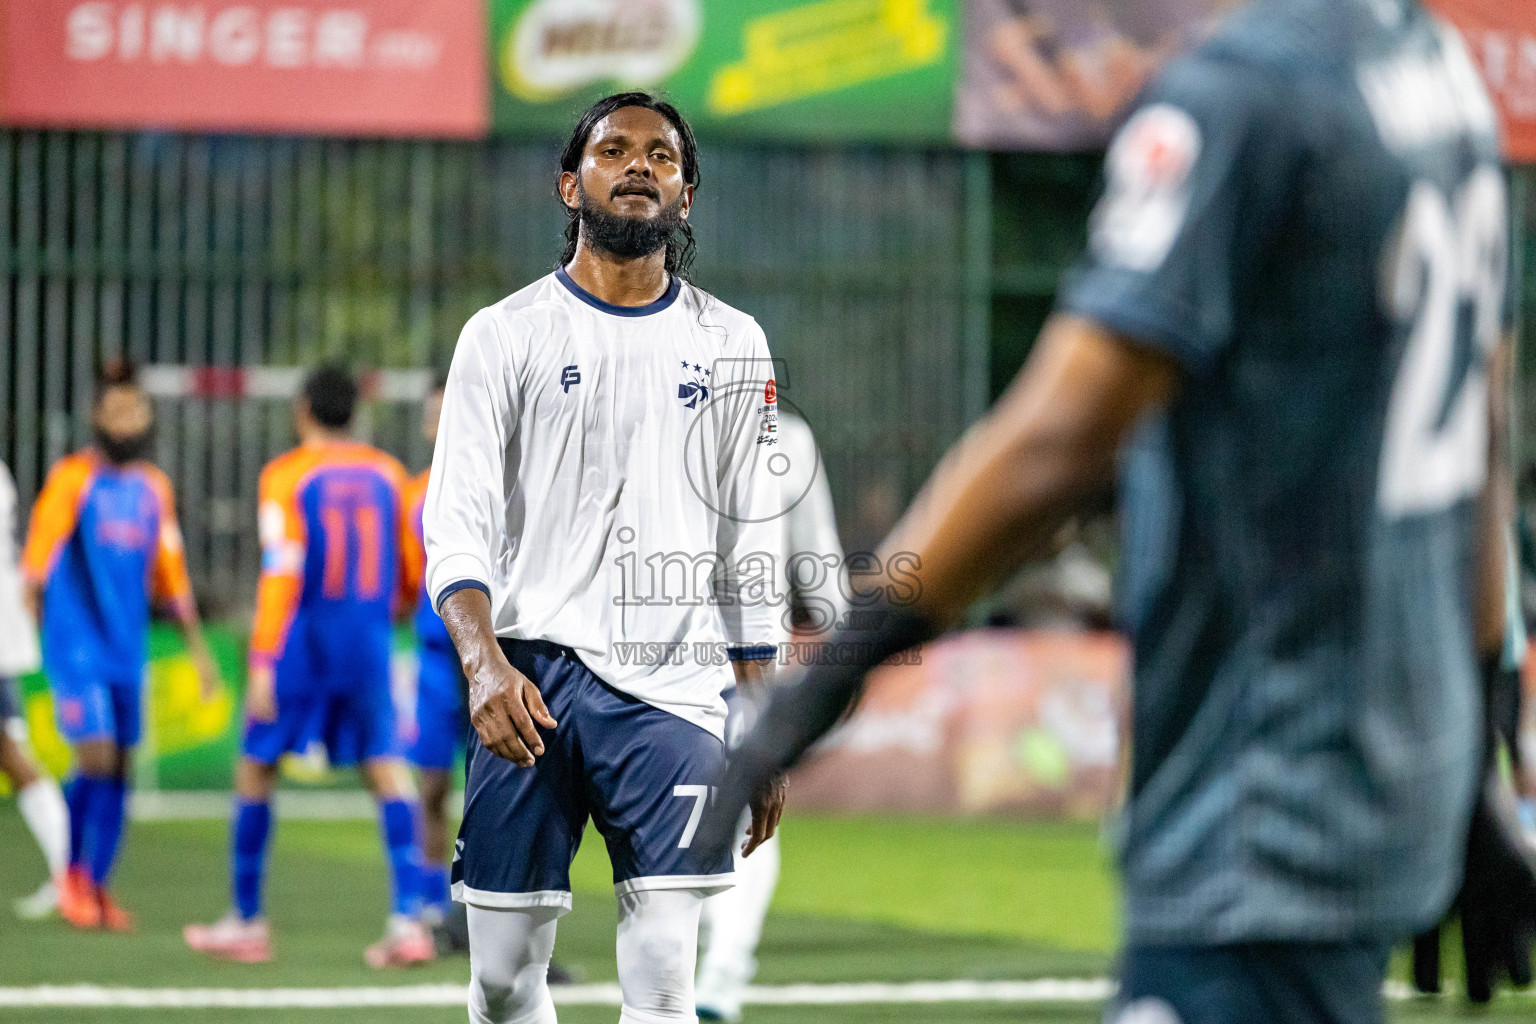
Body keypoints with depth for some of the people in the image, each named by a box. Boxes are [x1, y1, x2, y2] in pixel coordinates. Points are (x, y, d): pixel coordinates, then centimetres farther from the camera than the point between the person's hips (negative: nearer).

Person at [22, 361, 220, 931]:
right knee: (97, 757, -14)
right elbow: (36, 566, -8)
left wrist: (198, 648, 16)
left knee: (119, 770, 5)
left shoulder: (154, 488, 10)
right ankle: (74, 874, 7)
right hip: (76, 644, -5)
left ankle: (97, 884, 16)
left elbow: (171, 576, 16)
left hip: (128, 648, 5)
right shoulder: (72, 478, -7)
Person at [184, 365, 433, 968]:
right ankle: (407, 921, -10)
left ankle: (247, 923, 15)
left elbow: (281, 573, -14)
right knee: (385, 767, 4)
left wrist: (263, 663, -16)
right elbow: (412, 577, 13)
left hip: (301, 643, -3)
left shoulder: (287, 476, -5)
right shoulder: (387, 474, 8)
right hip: (369, 645, 3)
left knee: (256, 767, 10)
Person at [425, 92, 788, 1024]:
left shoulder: (731, 345, 12)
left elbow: (749, 552, 14)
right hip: (531, 681, -1)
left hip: (673, 687, 1)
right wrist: (484, 662, -21)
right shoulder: (506, 335, 5)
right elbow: (457, 528, -2)